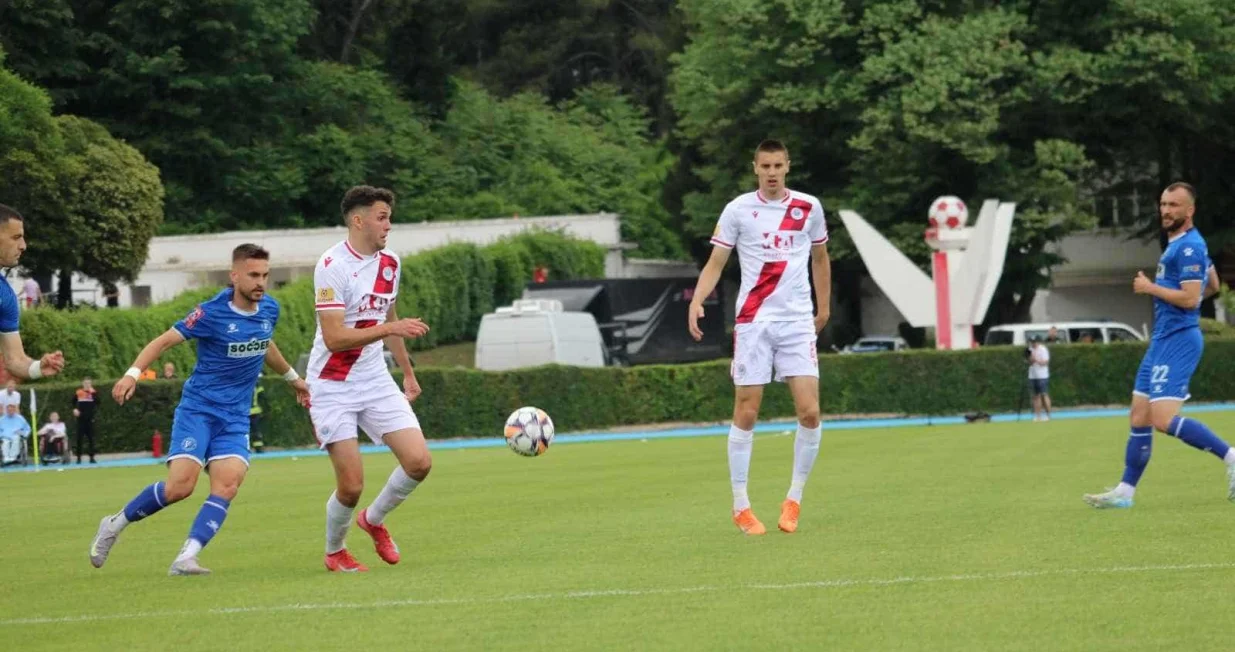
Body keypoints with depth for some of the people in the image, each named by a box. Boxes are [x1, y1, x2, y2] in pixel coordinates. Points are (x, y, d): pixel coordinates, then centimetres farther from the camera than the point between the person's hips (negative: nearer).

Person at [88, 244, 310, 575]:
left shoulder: (269, 309, 5)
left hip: (235, 418, 5)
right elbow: (165, 340, -12)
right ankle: (115, 524, 6)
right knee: (180, 486, -16)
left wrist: (292, 376, 41)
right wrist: (133, 373, -27)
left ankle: (186, 558, -21)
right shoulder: (212, 313, -13)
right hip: (198, 408, -5)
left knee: (227, 484, -18)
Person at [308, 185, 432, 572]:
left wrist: (408, 372, 28)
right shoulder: (332, 266, -17)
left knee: (418, 462, -7)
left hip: (376, 381, 6)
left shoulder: (389, 264, 7)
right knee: (352, 485, -10)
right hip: (333, 388, -6)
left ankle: (373, 520, 20)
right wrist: (390, 328, -30)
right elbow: (334, 338, -24)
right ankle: (334, 552, 19)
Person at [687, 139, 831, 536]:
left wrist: (824, 308, 21)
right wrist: (697, 301, -17)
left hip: (798, 321, 2)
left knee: (809, 412, -9)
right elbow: (715, 263, -1)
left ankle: (794, 500, 7)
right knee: (746, 414, -2)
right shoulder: (738, 210, 0)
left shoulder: (808, 208, 6)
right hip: (753, 321, -2)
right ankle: (740, 507, 7)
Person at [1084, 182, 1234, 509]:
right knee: (1139, 418, 9)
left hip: (1178, 341, -10)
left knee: (1164, 419, -19)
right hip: (1162, 339, 10)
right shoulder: (1178, 244, 17)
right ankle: (1125, 492, 13)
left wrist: (1150, 288, -11)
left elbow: (1190, 298, -22)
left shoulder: (1189, 247, -14)